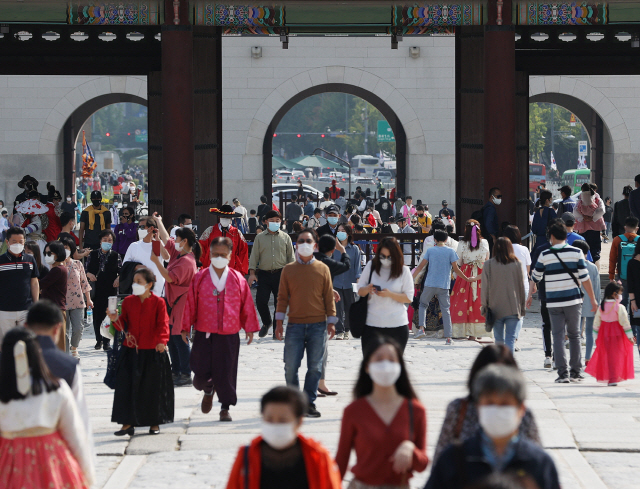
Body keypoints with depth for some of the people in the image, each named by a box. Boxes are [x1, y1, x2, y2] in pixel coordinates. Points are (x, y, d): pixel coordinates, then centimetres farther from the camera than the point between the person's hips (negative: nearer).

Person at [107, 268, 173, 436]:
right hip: (130, 352, 3)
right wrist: (116, 320, -13)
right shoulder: (128, 301, 7)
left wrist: (161, 341, -26)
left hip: (152, 352, -3)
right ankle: (127, 423, 5)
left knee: (153, 388, 5)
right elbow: (124, 324, 9)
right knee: (127, 387, -1)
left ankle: (154, 423, 19)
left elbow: (163, 324, -10)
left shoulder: (158, 302, -4)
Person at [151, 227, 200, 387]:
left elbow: (169, 277, -26)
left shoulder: (187, 261, -20)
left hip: (181, 304, -10)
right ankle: (176, 372, 21)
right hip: (173, 302, 10)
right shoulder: (178, 253, 9)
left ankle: (186, 375, -3)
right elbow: (166, 239, 21)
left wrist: (157, 261, -23)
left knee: (180, 339, -8)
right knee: (172, 339, 14)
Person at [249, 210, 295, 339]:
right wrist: (252, 272, -3)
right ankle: (266, 322, 17)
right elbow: (254, 256, 8)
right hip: (264, 274, 0)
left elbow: (291, 257, 11)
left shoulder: (285, 237, 10)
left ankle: (277, 329, 10)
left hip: (281, 274, 0)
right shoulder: (260, 238, 10)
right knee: (261, 301, -9)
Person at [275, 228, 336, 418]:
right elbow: (282, 297, 8)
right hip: (295, 324, 0)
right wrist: (279, 322, 3)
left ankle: (309, 402, 11)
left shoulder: (322, 269, 5)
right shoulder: (288, 270, 6)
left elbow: (328, 296, 7)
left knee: (315, 367, 2)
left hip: (318, 324, 0)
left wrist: (331, 321, 3)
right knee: (291, 366, -3)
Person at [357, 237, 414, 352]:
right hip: (372, 324, 1)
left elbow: (409, 298, -4)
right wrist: (367, 289, -16)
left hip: (397, 326, -1)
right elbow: (360, 291, 8)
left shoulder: (403, 271, -2)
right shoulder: (371, 266, 4)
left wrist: (389, 294, -19)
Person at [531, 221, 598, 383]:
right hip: (573, 300, 1)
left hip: (554, 302, -1)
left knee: (558, 336, 2)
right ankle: (576, 372, 13)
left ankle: (563, 373, -6)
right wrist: (593, 300, 4)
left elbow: (535, 277, 10)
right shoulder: (576, 253, -1)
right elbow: (584, 278, -2)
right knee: (574, 335, 13)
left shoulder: (545, 255, -2)